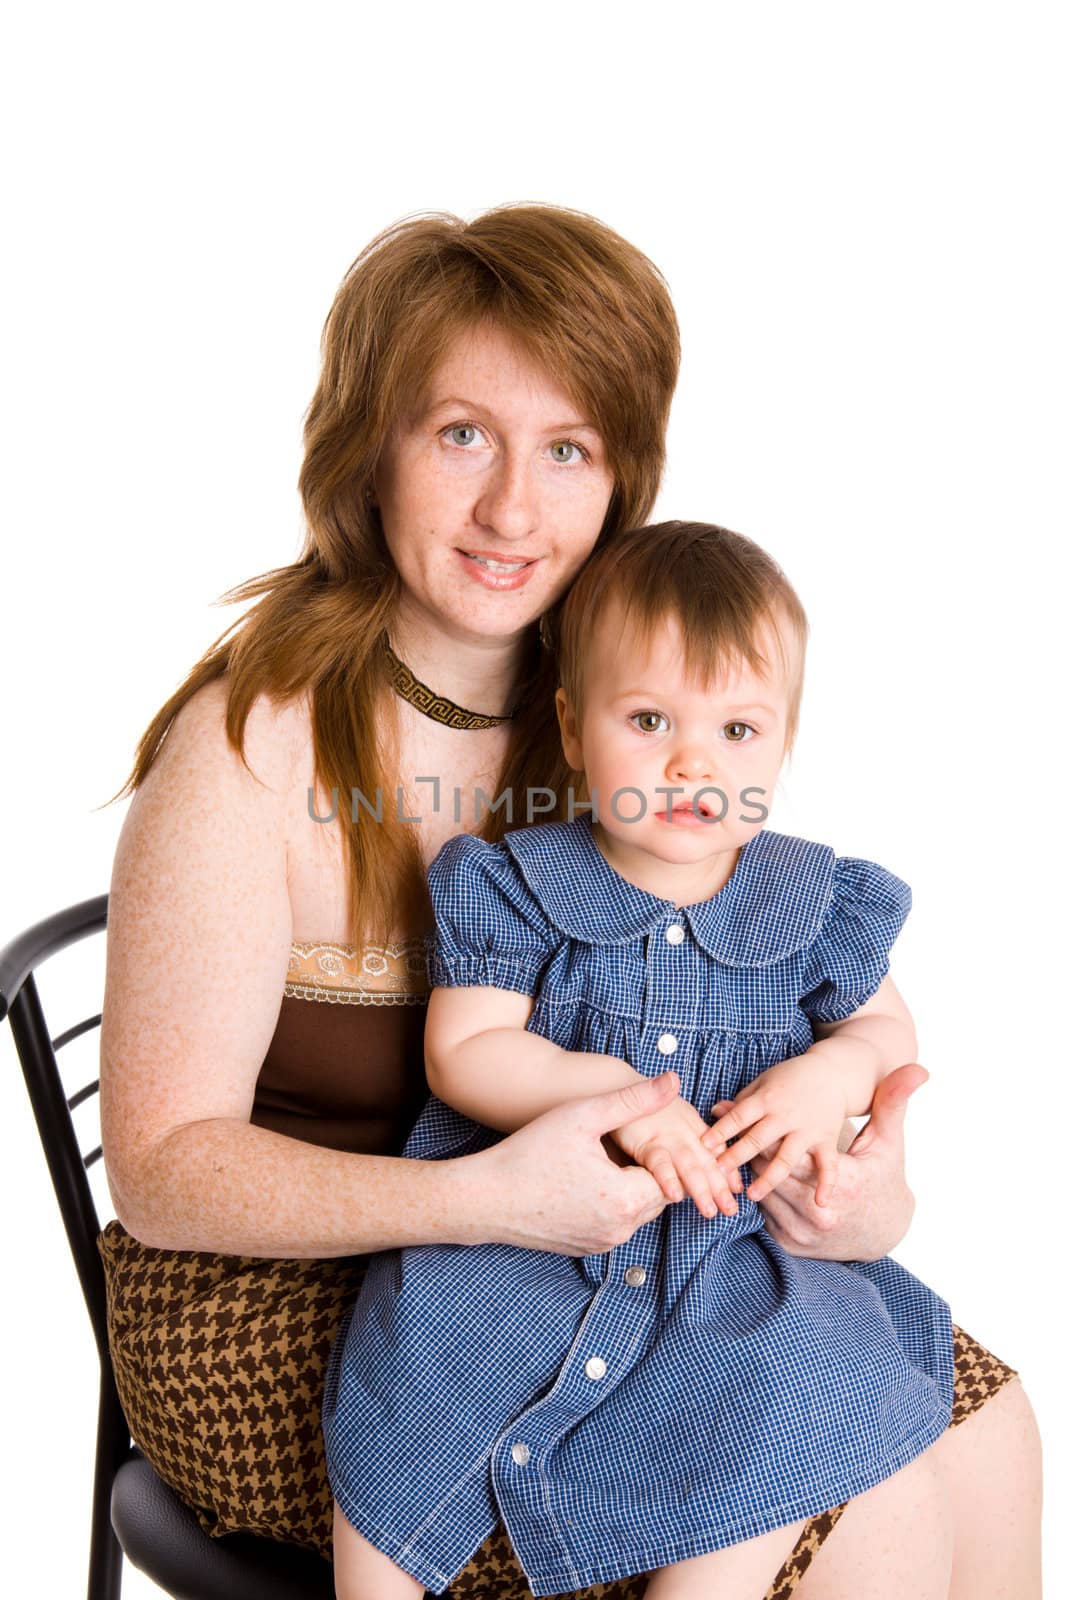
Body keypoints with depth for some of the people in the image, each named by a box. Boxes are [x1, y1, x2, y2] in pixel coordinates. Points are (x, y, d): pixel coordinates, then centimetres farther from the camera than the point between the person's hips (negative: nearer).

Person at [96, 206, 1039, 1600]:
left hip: (576, 1263, 6)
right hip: (287, 1323, -5)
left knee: (981, 1430, -2)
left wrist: (843, 1179, -17)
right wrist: (487, 1197, -32)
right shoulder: (250, 749, -20)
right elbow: (163, 1170, -18)